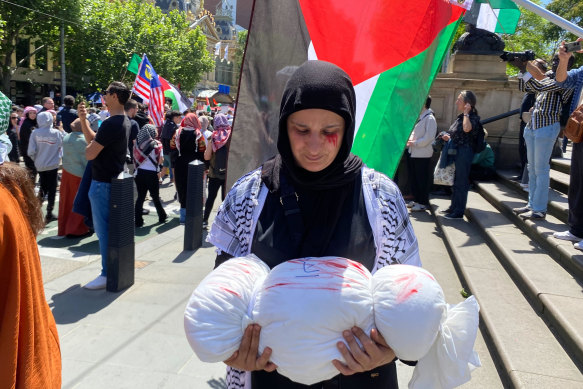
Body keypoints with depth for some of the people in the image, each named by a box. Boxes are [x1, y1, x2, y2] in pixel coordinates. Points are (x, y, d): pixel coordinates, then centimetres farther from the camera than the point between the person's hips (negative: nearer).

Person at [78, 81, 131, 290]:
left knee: (103, 229, -2)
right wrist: (83, 120, 4)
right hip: (114, 179, 10)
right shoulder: (124, 121, 10)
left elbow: (90, 153, -22)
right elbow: (93, 139, 14)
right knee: (109, 227, 18)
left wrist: (89, 147, -1)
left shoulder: (111, 124, -23)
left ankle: (107, 274, 7)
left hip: (103, 183, -10)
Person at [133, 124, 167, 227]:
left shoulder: (138, 143, 2)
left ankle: (138, 220, 6)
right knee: (155, 197, 12)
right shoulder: (156, 144, -8)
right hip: (151, 173, -3)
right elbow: (160, 160, -7)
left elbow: (135, 158, 5)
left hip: (139, 173, 3)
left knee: (140, 197, 9)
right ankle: (162, 217, 26)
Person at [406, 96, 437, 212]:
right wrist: (410, 140, 3)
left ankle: (423, 203, 6)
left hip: (423, 154, -9)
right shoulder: (419, 117, 15)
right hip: (414, 153, 9)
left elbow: (429, 137, -18)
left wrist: (414, 143, -16)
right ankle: (416, 199, 26)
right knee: (414, 177, 14)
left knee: (422, 179, -2)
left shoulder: (430, 118, -11)